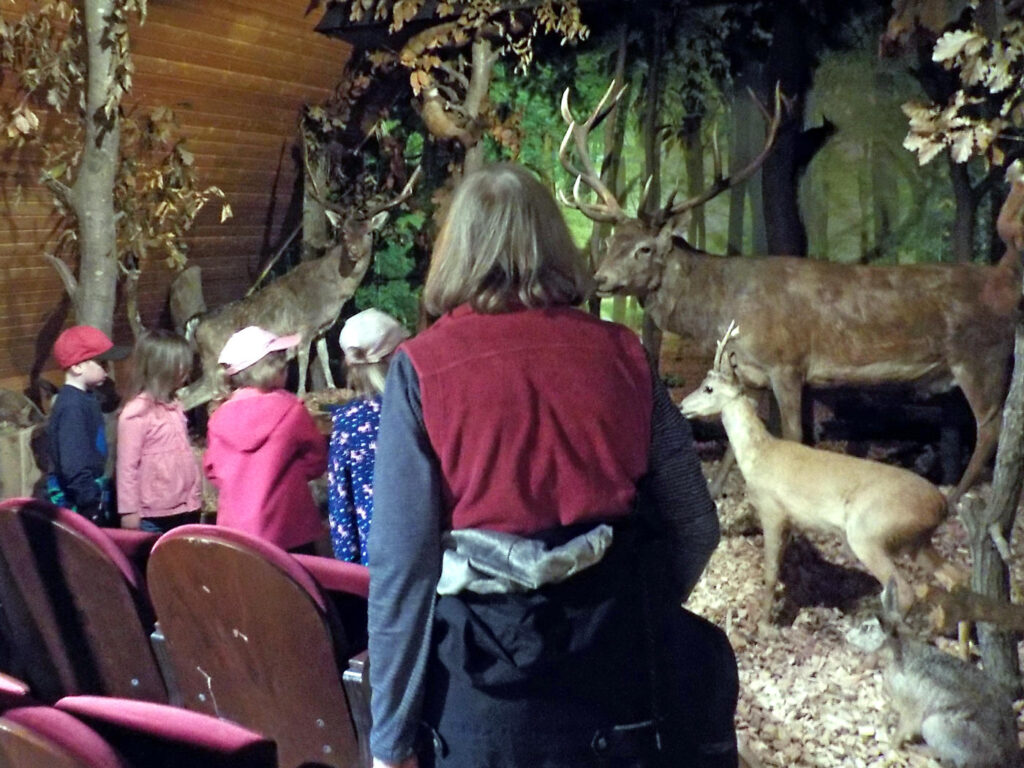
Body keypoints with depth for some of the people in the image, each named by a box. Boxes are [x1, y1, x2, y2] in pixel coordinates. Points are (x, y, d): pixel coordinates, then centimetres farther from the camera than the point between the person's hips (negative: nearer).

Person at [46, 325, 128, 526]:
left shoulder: (86, 399, 10)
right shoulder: (72, 407, -20)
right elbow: (74, 466, -24)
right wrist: (92, 505, -21)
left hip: (93, 497, 10)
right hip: (79, 507, -10)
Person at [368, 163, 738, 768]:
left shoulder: (422, 369, -6)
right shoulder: (620, 351, 0)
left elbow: (403, 563, -9)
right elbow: (695, 525, 4)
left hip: (486, 671, -2)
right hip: (621, 661, 2)